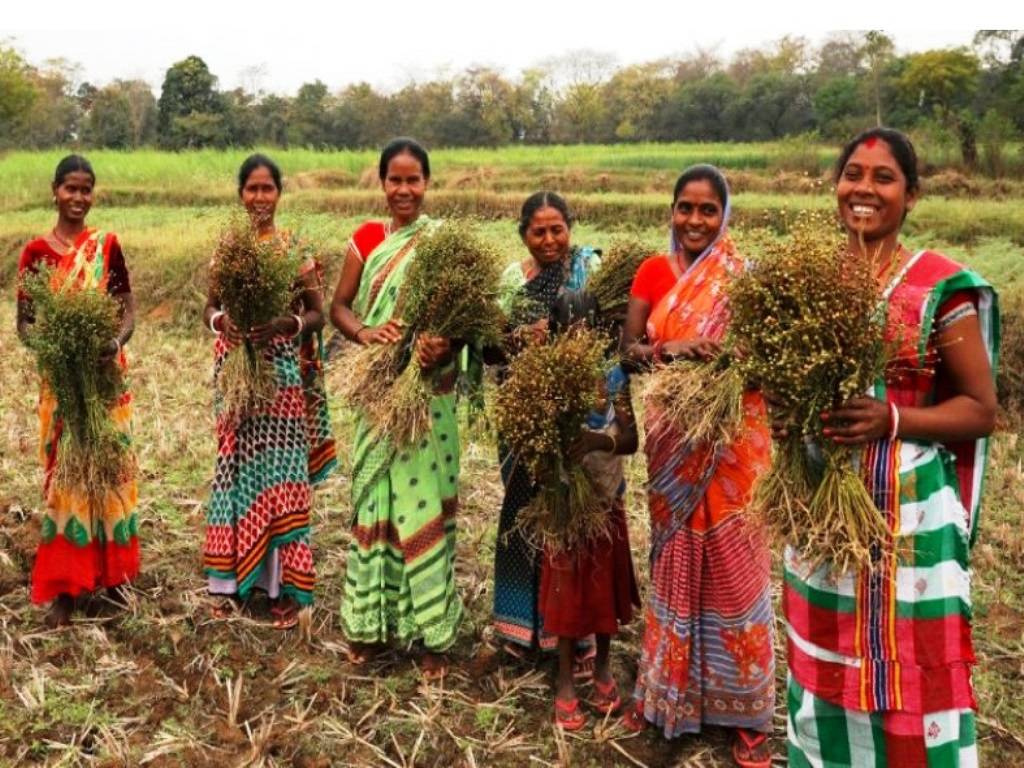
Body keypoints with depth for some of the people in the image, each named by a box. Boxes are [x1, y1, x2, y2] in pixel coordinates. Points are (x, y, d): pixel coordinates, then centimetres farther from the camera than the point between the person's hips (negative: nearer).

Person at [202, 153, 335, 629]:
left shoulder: (297, 249, -1)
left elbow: (318, 313, -1)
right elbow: (209, 307, 8)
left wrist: (287, 324, -21)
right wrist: (220, 320, -15)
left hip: (282, 374, -2)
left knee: (280, 470, 0)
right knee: (236, 468, 7)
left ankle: (284, 586, 8)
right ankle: (232, 579, 18)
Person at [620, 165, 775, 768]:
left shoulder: (745, 277, -5)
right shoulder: (653, 273, 5)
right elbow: (628, 349, -1)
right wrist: (670, 349, -21)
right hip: (672, 437, 3)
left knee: (732, 563, 1)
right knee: (674, 559, 12)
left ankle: (745, 707, 14)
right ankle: (669, 689, 28)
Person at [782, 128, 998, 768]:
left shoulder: (941, 287, -8)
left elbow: (981, 410, -6)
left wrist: (892, 419, -22)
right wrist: (785, 414, -5)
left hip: (908, 510, -4)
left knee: (907, 673, 4)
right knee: (824, 662, 16)